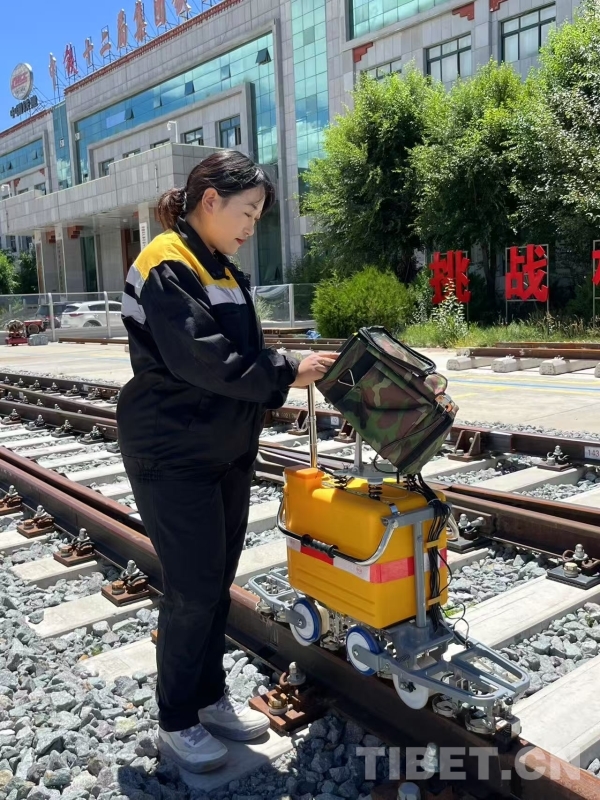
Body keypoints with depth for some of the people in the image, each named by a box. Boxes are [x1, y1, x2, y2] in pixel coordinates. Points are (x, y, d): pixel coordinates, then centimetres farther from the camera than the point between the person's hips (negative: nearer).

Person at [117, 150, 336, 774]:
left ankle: (210, 698, 32)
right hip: (174, 458, -8)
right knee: (192, 589, 0)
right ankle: (175, 722, 20)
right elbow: (199, 358, -25)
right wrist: (287, 372, -18)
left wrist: (292, 373, -3)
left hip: (227, 452, 9)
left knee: (218, 582, 15)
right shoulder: (166, 266, -15)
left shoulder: (221, 271, 15)